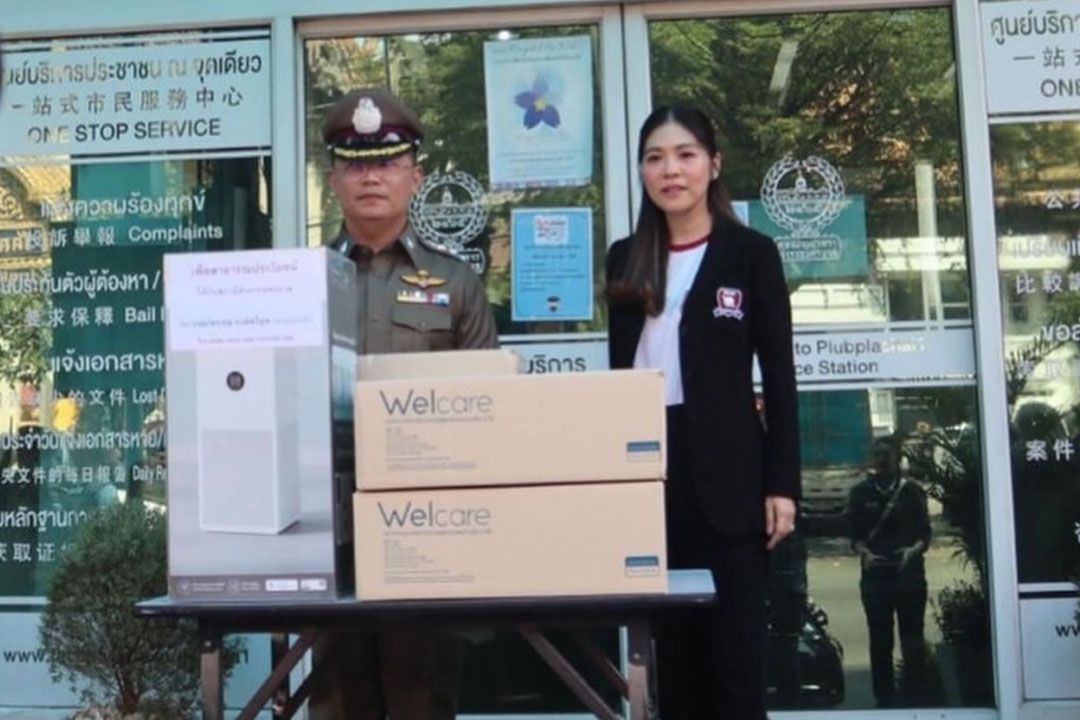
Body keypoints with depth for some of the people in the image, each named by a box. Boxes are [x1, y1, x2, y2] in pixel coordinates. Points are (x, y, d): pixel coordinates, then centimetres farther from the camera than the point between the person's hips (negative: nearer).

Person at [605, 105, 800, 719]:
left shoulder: (752, 253, 0)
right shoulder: (626, 260, 10)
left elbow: (779, 377, -2)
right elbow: (619, 370, 12)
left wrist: (782, 484, -9)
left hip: (725, 470, -3)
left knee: (736, 647, 3)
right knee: (671, 646, 11)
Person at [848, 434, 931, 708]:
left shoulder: (912, 491, 4)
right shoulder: (860, 493, 6)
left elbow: (924, 533, 3)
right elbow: (855, 534, 5)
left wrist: (913, 550, -16)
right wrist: (864, 553, -15)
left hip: (910, 575, 0)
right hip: (875, 576, 0)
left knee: (912, 639, 3)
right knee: (880, 641, 3)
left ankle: (915, 695, 14)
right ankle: (884, 697, 11)